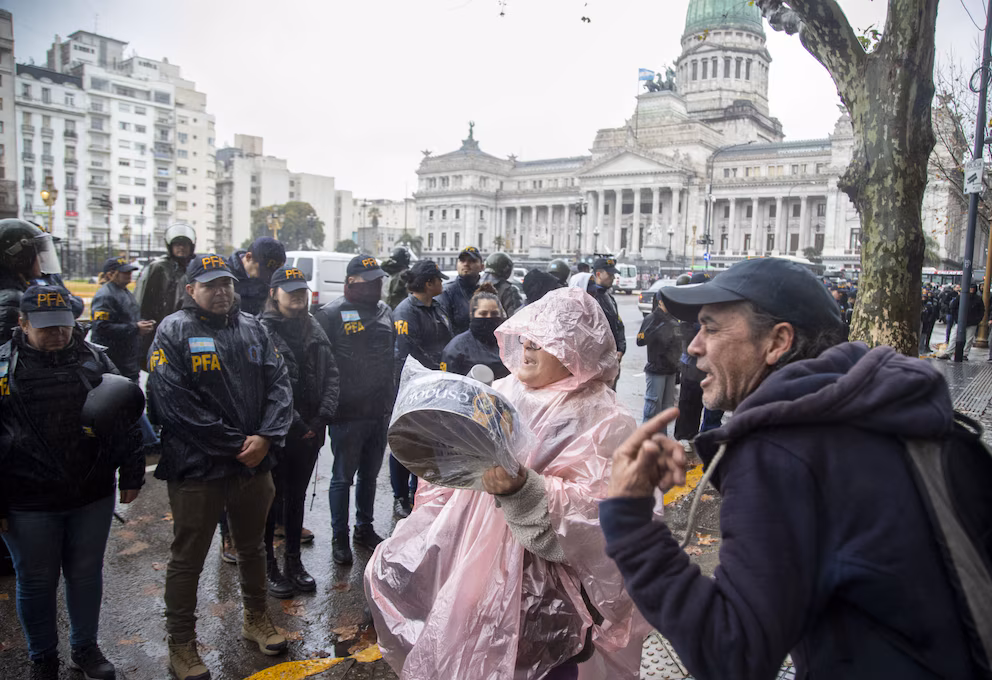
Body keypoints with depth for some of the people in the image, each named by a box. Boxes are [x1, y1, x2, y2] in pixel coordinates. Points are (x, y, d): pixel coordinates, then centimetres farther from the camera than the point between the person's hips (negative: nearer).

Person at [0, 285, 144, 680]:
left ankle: (85, 648, 36)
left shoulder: (93, 359, 1)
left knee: (86, 574, 15)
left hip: (92, 495, 2)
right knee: (36, 583, 12)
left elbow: (124, 418, 6)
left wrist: (132, 474, 5)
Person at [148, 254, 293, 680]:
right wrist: (235, 445, -17)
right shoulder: (173, 333, -8)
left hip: (255, 464, 5)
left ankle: (256, 619, 41)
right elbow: (176, 403, -18)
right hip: (197, 468, -5)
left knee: (252, 547, 21)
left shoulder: (252, 328, 7)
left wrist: (266, 437, -13)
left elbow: (279, 384, 3)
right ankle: (181, 644, 27)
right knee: (187, 559, 9)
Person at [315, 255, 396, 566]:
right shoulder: (332, 313, -10)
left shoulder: (384, 311, 11)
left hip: (380, 411, 6)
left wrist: (391, 398, 16)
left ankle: (365, 528, 34)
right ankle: (339, 537, 19)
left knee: (370, 474, 18)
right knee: (343, 477, 5)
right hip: (347, 413, -6)